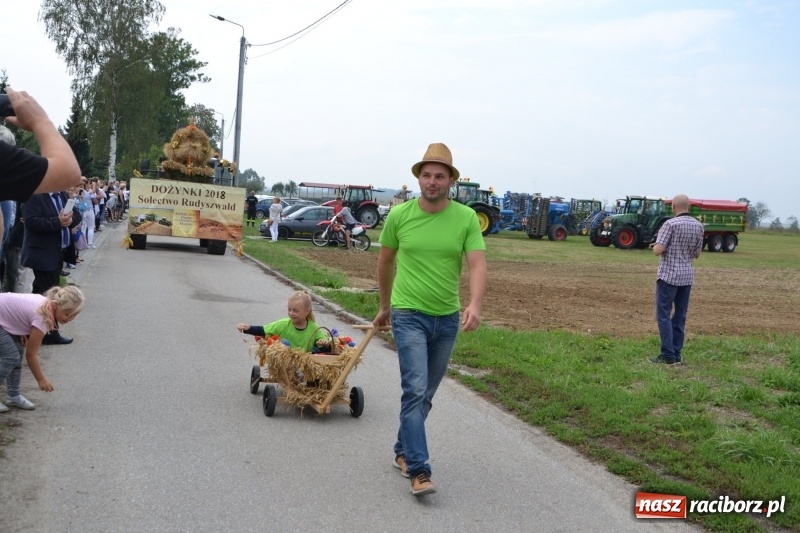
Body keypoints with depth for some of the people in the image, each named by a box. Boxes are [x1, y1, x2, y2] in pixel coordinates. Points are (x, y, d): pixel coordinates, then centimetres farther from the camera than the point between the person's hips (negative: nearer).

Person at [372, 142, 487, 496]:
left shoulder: (466, 218, -4)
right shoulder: (399, 215, -5)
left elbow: (477, 264, -13)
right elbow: (385, 261, 10)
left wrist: (475, 304, -31)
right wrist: (384, 305, 18)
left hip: (448, 319, 3)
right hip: (409, 316, -3)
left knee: (426, 395, 14)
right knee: (415, 390, -14)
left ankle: (403, 452, 33)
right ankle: (418, 471, -12)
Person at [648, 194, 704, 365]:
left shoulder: (671, 224, -14)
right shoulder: (698, 226, 6)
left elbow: (658, 250, -17)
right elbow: (697, 254, 13)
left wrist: (654, 247, 4)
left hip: (669, 275, -6)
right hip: (687, 276, 6)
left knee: (663, 315, -1)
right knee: (680, 316, 10)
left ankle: (668, 355, -5)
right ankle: (676, 354, 13)